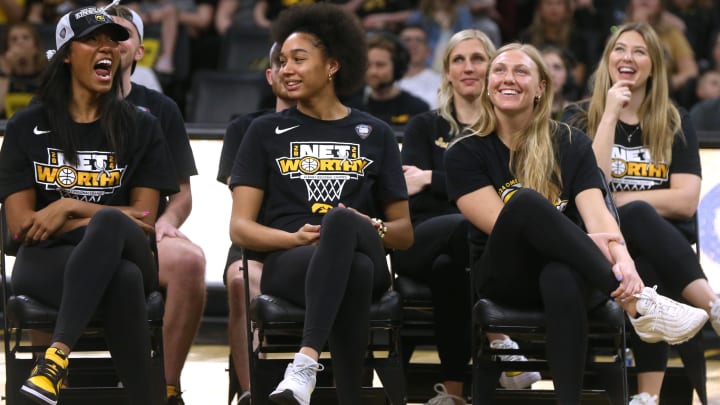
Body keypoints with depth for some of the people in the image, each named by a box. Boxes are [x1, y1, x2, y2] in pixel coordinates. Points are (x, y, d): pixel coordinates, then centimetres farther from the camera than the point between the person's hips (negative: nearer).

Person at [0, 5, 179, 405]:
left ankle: (57, 356, -55)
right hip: (47, 259, -1)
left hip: (125, 255, 1)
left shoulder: (141, 128, 11)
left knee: (109, 225, -41)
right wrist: (108, 220, -8)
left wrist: (70, 208, -10)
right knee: (124, 279, -40)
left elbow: (144, 221, 3)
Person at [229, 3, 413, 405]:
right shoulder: (266, 132, 15)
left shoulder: (375, 134, 18)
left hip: (365, 255, 1)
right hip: (287, 262, -1)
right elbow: (240, 227, 7)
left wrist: (373, 228, -7)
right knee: (353, 270, -41)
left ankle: (306, 362, -54)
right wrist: (298, 237, -12)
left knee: (341, 222, -40)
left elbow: (405, 232, 18)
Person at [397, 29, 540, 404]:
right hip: (422, 239, 0)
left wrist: (432, 179, -5)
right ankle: (496, 340, -35)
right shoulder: (424, 127, 21)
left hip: (483, 243, 0)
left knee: (448, 267, -40)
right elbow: (410, 188, 1)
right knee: (468, 227, -39)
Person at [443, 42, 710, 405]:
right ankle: (637, 302, -37)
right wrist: (588, 244, -26)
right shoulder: (465, 154, 2)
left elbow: (596, 212, -9)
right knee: (526, 201, -31)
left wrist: (620, 257, -33)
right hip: (507, 277, 0)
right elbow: (501, 223, -11)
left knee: (563, 279, -38)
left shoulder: (572, 144, 6)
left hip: (571, 270, 0)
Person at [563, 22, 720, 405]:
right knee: (637, 216, -38)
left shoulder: (675, 123, 11)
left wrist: (615, 199, -6)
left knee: (648, 273, -38)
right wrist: (611, 115, -9)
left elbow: (686, 201, -2)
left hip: (664, 245, 1)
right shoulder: (583, 123, 10)